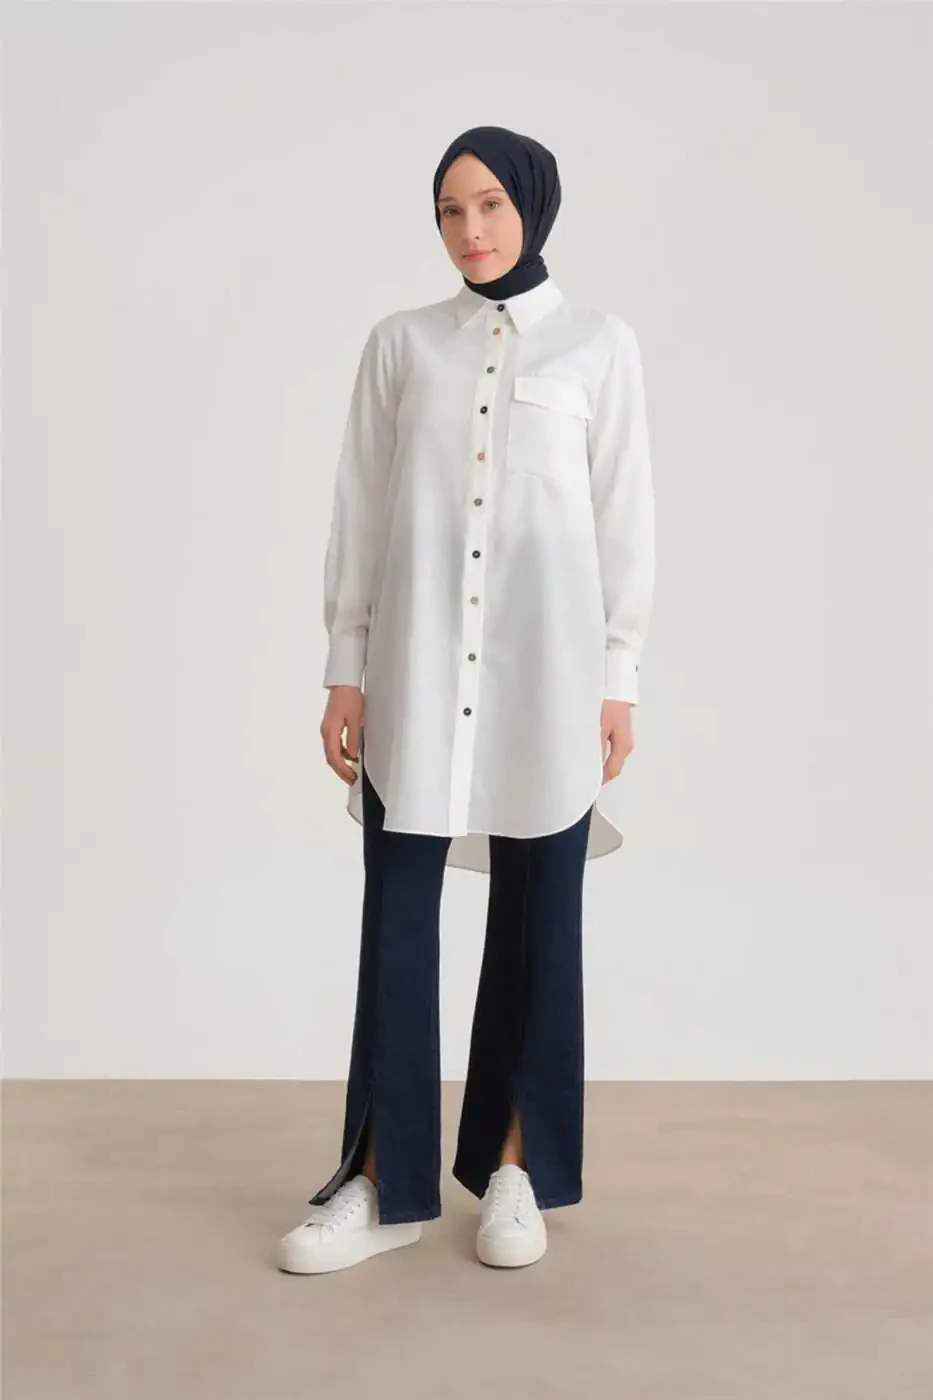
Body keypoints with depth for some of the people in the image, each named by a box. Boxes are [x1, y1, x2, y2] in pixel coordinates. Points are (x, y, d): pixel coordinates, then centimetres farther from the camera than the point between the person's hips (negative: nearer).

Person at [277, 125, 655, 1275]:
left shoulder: (599, 346, 6)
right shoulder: (399, 344, 9)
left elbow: (623, 518, 5)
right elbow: (360, 511, 8)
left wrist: (618, 677, 1)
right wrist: (345, 668, 3)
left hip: (546, 664, -1)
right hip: (417, 664, 1)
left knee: (537, 917, 5)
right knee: (397, 916, 2)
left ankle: (516, 1165, 19)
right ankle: (386, 1182, 12)